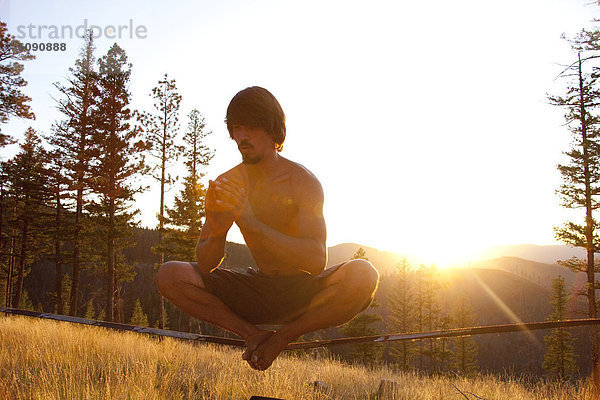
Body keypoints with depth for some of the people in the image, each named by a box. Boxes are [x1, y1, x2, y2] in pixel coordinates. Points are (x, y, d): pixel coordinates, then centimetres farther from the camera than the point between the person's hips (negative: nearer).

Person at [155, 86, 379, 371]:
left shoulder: (303, 181, -14)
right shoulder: (224, 186, -4)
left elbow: (317, 261, -27)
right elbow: (204, 266, -6)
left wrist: (252, 224, -37)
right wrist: (217, 233, -30)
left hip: (304, 293, -2)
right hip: (258, 291, 3)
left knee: (363, 275, -33)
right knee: (169, 276, -15)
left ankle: (281, 337, -13)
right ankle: (255, 336, -10)